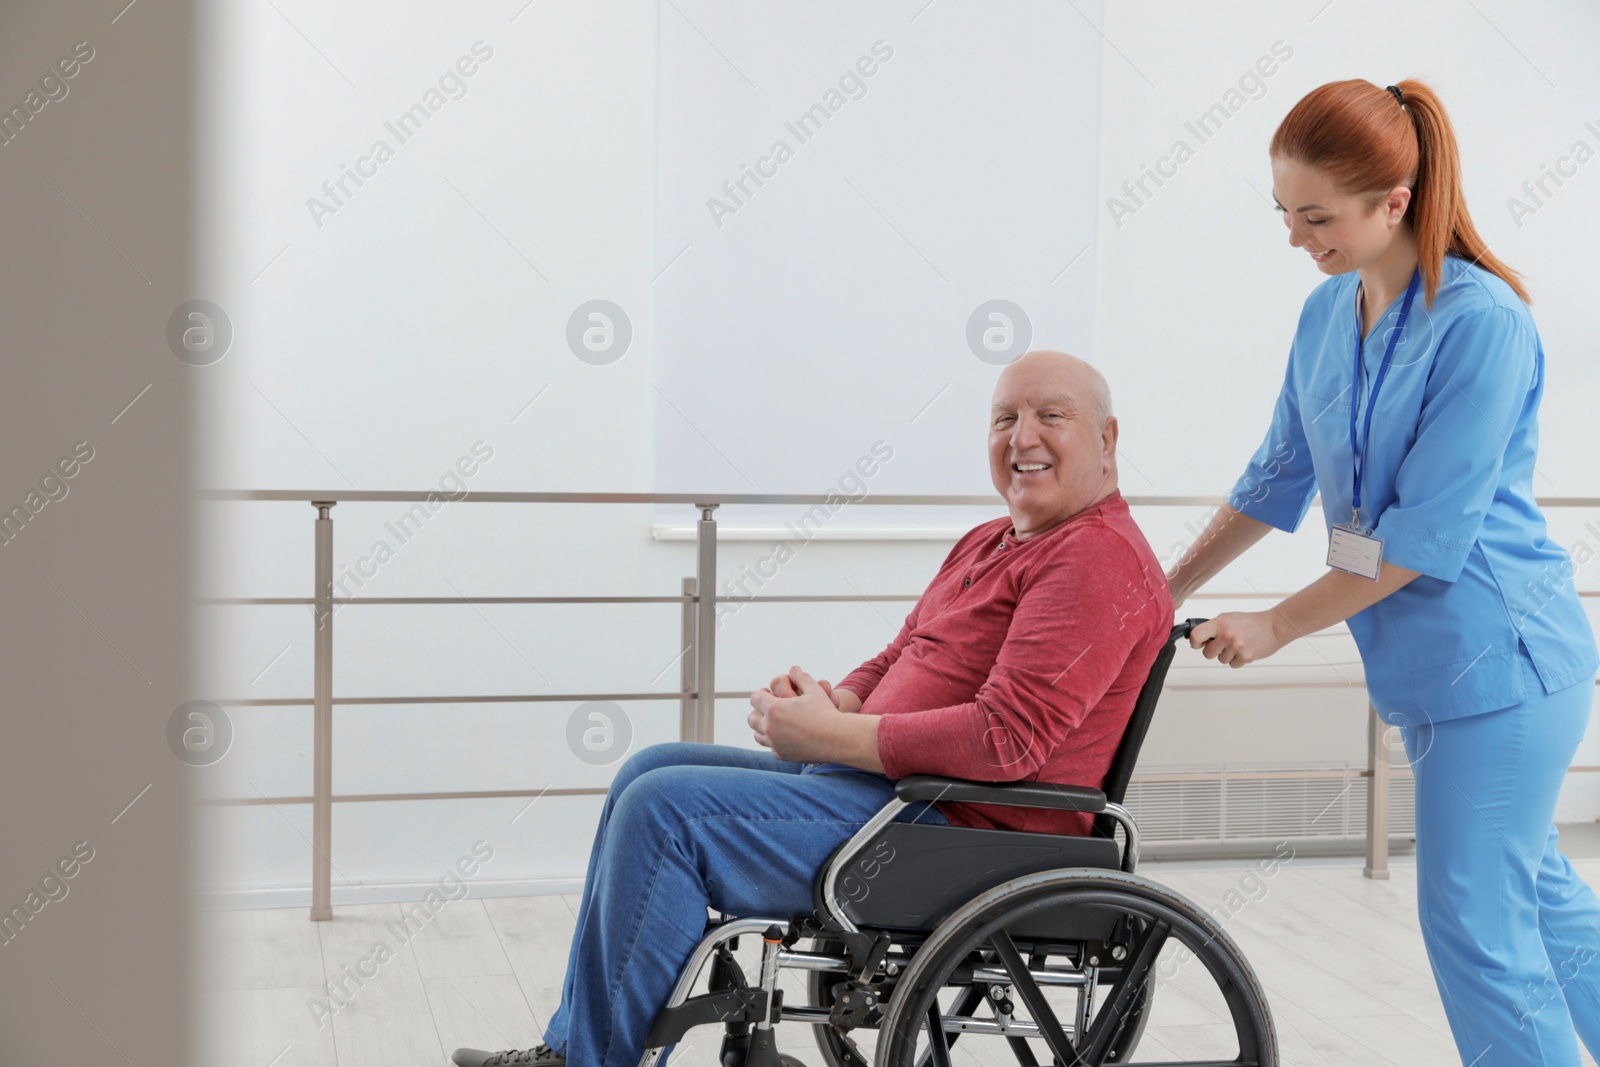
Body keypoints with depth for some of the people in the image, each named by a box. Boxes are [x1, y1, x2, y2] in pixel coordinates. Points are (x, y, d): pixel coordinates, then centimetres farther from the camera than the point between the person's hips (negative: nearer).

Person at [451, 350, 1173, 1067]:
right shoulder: (988, 544, 18)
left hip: (959, 830, -11)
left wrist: (828, 737, -18)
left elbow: (1008, 736, -25)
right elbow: (895, 663, 20)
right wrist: (832, 701, -5)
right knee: (653, 771, 12)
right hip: (884, 780, 11)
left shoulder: (1101, 558, -15)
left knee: (666, 805, -16)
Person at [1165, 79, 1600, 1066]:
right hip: (1429, 665, 8)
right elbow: (1280, 477, 16)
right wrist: (1166, 592, 16)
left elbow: (1428, 532, -20)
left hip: (1499, 660, -8)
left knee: (1475, 922, -2)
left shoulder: (1481, 322, -19)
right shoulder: (1330, 311, 5)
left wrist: (1275, 627, -13)